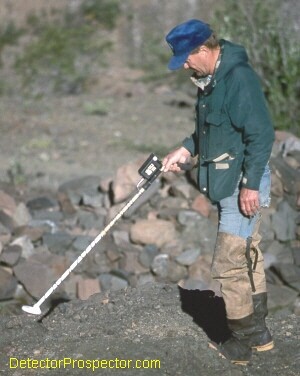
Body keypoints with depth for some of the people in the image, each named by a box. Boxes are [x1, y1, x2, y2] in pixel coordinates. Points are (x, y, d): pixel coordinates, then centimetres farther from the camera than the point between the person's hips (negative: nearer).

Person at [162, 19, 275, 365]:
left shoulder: (239, 77, -19)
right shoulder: (210, 80, 11)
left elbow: (262, 134, -22)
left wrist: (250, 184, -22)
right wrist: (185, 150, 9)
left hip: (243, 185, -10)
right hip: (227, 184, 10)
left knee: (228, 264, -6)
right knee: (247, 258, 16)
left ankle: (242, 341, 4)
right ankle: (257, 333, 27)